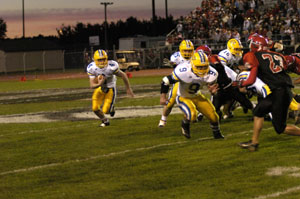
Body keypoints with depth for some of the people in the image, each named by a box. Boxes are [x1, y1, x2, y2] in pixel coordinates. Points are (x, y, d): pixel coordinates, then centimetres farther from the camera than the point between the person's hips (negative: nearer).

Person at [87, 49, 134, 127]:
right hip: (99, 88, 3)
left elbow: (123, 76, -14)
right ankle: (105, 121, 24)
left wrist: (128, 89, -3)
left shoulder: (112, 66, -32)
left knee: (106, 111, -10)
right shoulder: (91, 68, -22)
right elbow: (92, 85, -19)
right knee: (95, 108, -9)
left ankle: (111, 107, 30)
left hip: (110, 89, -3)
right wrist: (99, 84, -42)